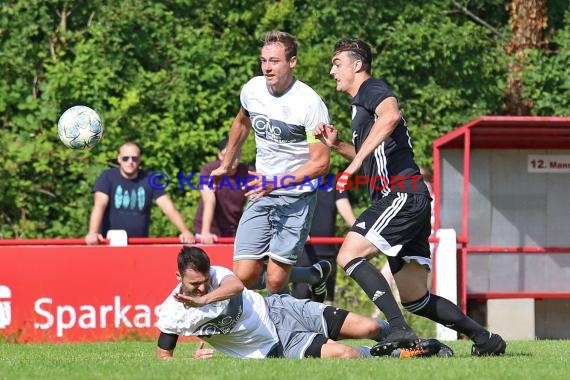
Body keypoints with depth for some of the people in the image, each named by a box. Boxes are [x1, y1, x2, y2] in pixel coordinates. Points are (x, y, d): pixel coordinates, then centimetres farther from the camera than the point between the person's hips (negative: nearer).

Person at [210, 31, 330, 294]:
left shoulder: (310, 104, -17)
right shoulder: (252, 89, 1)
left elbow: (320, 163, -16)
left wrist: (277, 183, -27)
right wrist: (225, 166, 33)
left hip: (297, 199, -5)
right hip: (261, 195, 5)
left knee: (276, 281, -12)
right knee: (244, 276, -8)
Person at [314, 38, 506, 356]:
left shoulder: (372, 88, -2)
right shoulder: (360, 104, 27)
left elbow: (390, 115, -26)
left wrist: (355, 161, -29)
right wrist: (338, 145, 23)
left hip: (402, 195, -10)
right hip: (409, 199, 10)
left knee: (349, 255, -21)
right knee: (415, 298, 9)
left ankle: (400, 329, -28)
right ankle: (485, 339, 12)